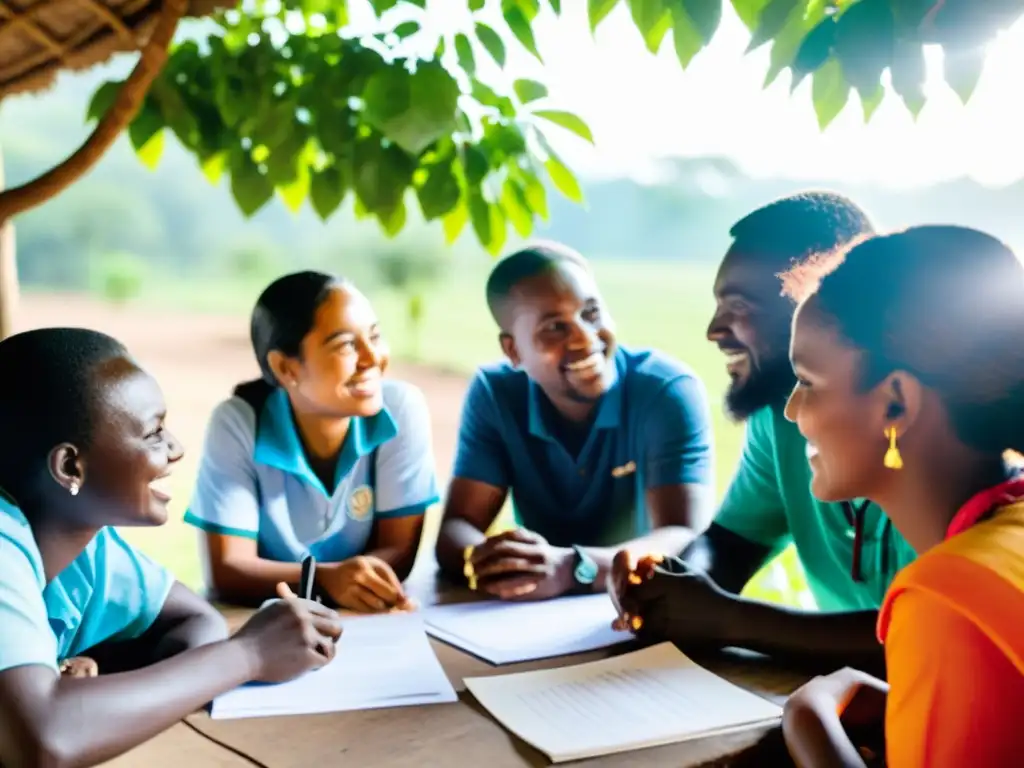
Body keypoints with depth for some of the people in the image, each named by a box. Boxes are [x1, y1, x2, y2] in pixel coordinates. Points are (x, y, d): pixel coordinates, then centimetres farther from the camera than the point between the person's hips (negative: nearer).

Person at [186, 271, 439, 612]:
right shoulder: (238, 422, -16)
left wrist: (372, 581, -32)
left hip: (363, 619, 2)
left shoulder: (402, 408, -13)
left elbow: (398, 550, -10)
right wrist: (324, 579, -35)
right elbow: (227, 570, -18)